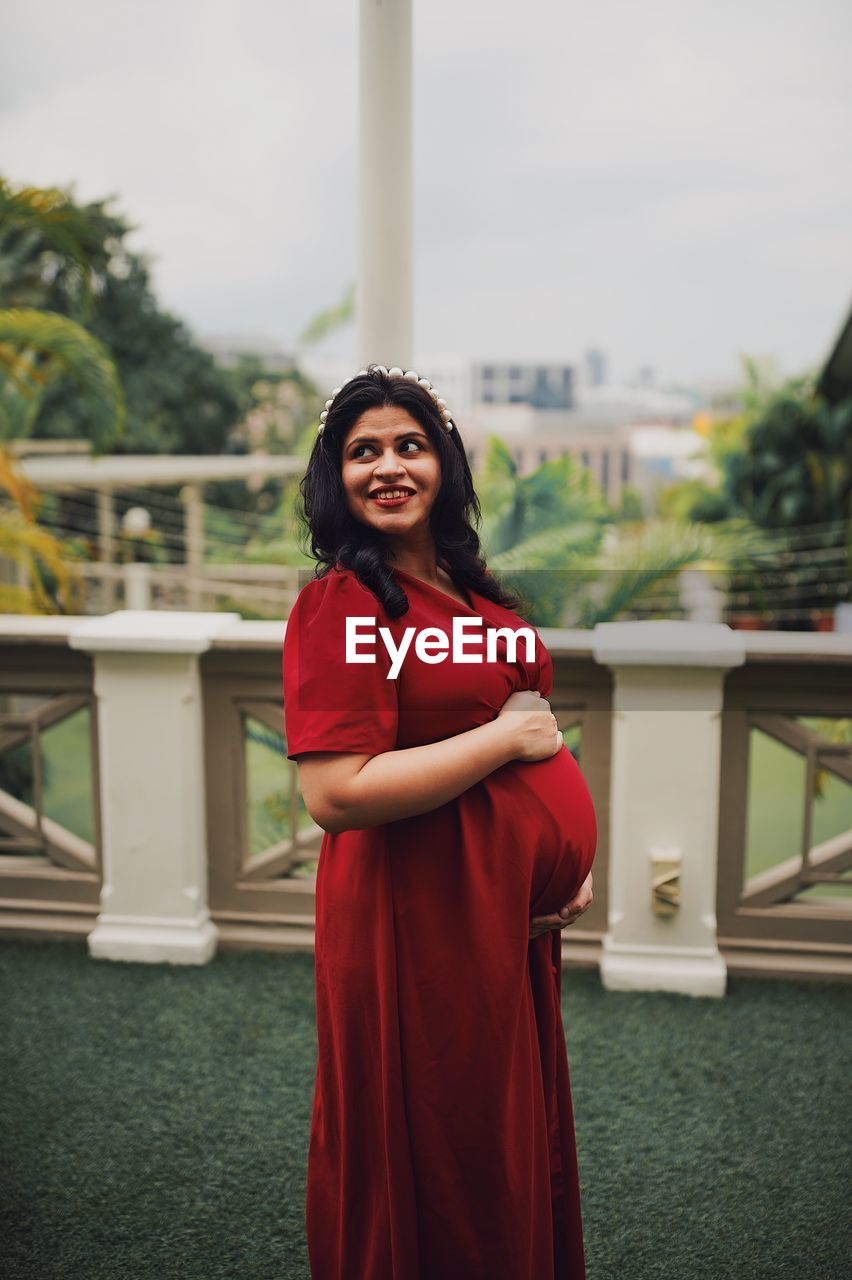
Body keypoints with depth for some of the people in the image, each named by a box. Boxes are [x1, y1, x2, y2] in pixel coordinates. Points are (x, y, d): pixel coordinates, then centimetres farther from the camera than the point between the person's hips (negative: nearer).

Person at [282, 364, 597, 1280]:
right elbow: (333, 794, -26)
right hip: (412, 918, -8)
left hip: (512, 909, 8)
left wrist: (571, 855, 6)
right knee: (427, 1157, 10)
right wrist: (506, 737, -19)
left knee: (518, 1134, 22)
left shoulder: (474, 590, 9)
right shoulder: (339, 601, -16)